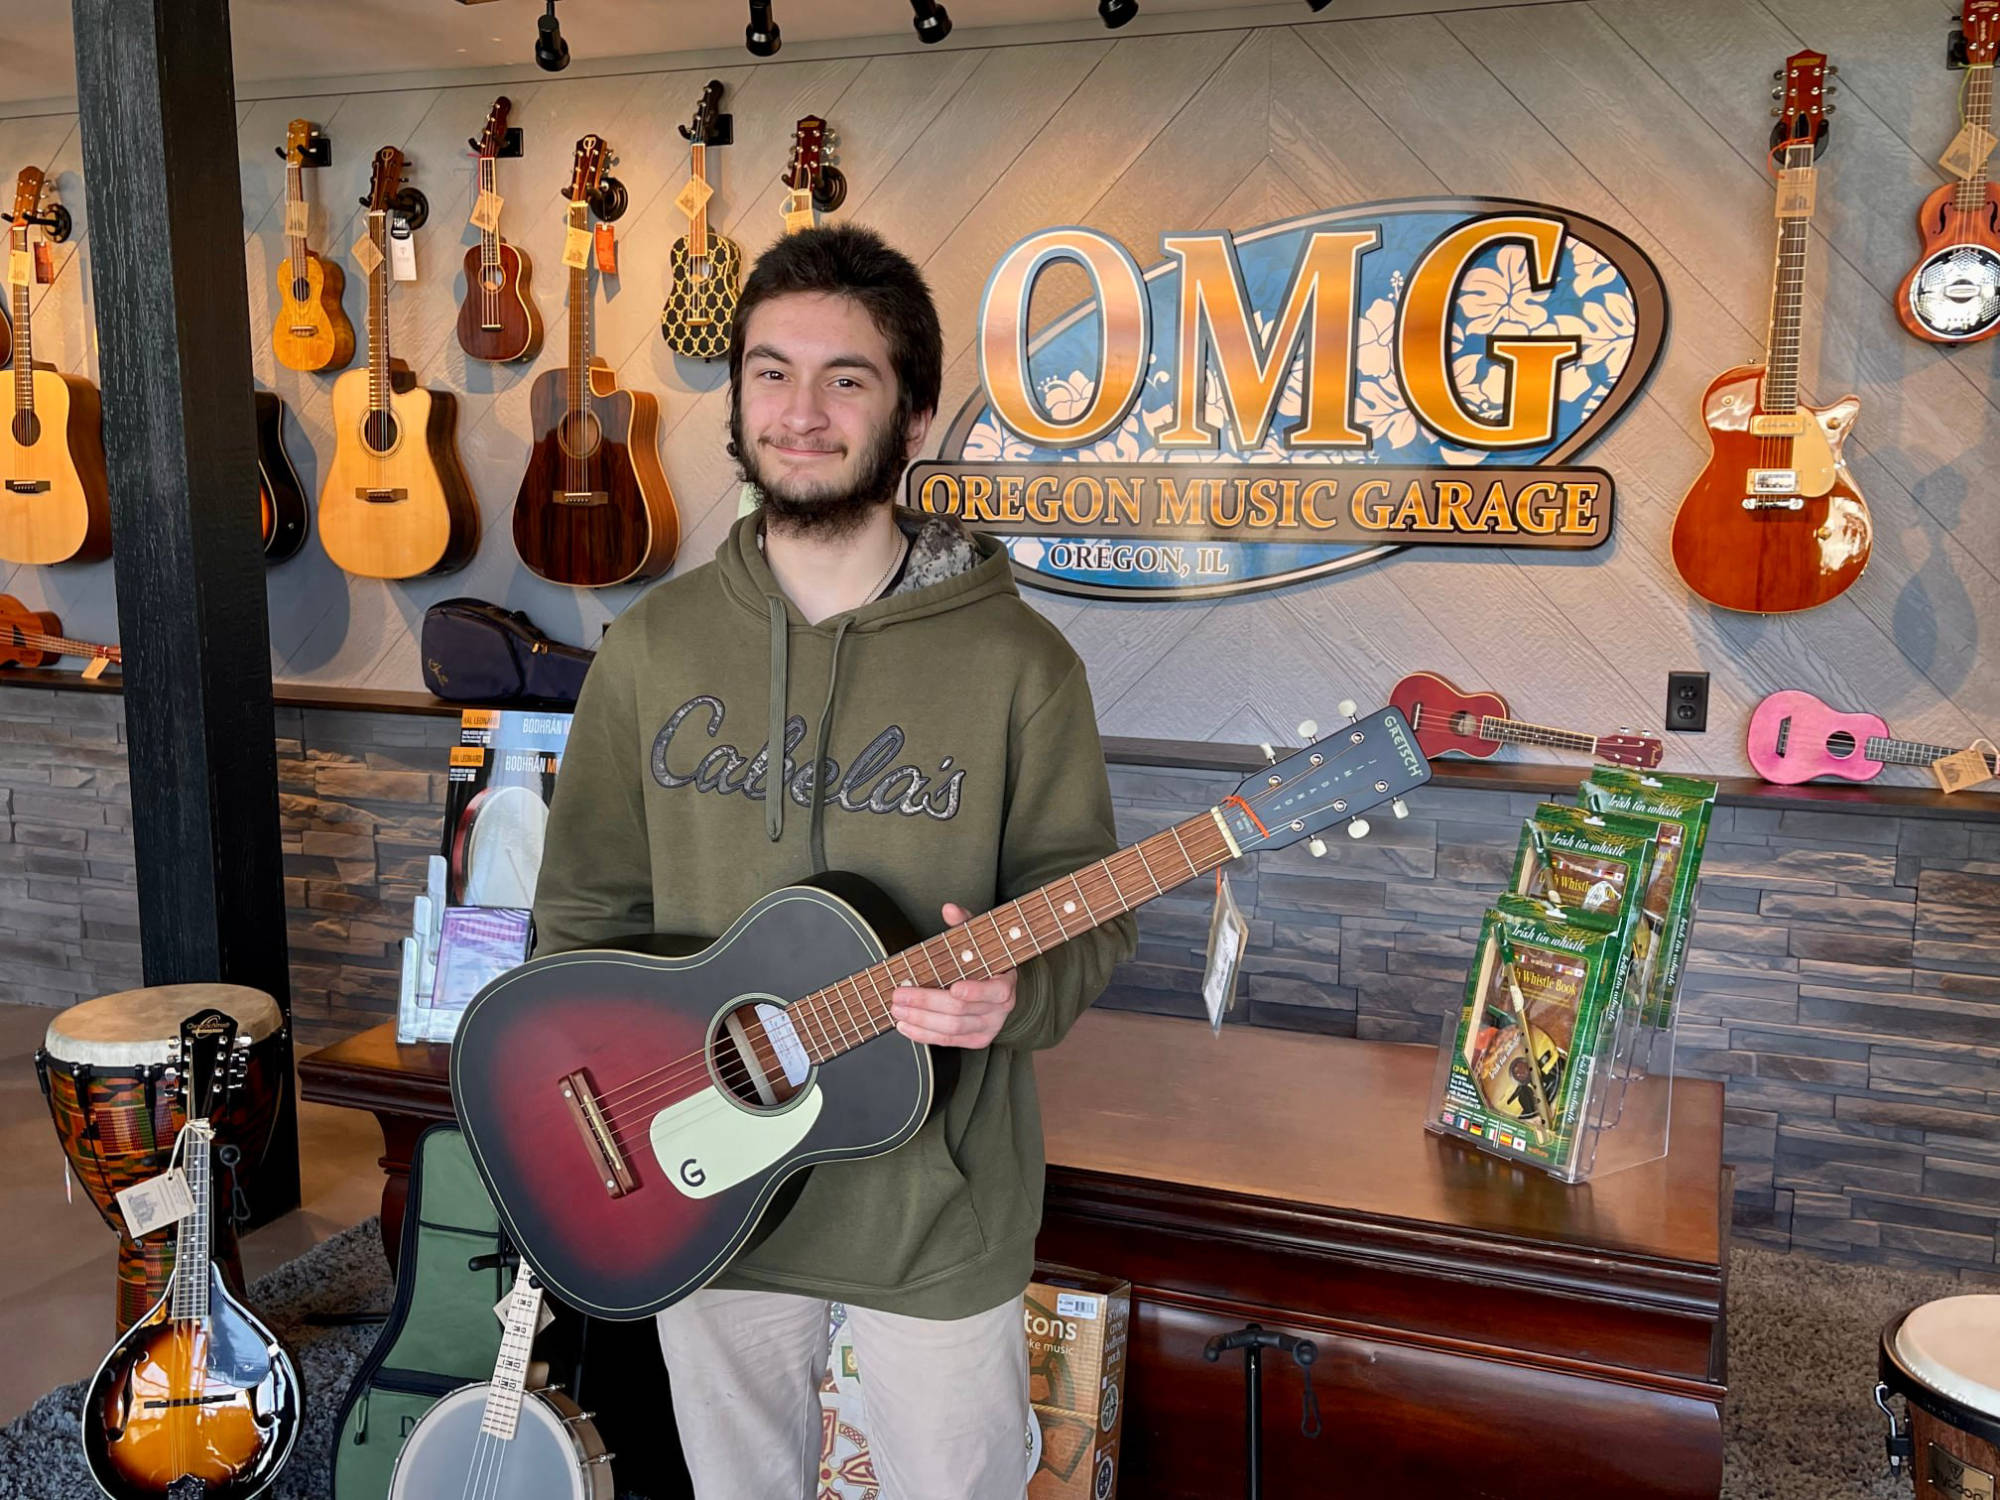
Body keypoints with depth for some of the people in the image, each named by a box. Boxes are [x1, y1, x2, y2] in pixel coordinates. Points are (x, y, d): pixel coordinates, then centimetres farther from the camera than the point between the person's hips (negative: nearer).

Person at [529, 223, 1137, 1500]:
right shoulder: (654, 646, -1)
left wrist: (1019, 989, -27)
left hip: (936, 1209, -2)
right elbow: (588, 904, 6)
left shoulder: (1016, 661, -11)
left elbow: (1088, 906, -6)